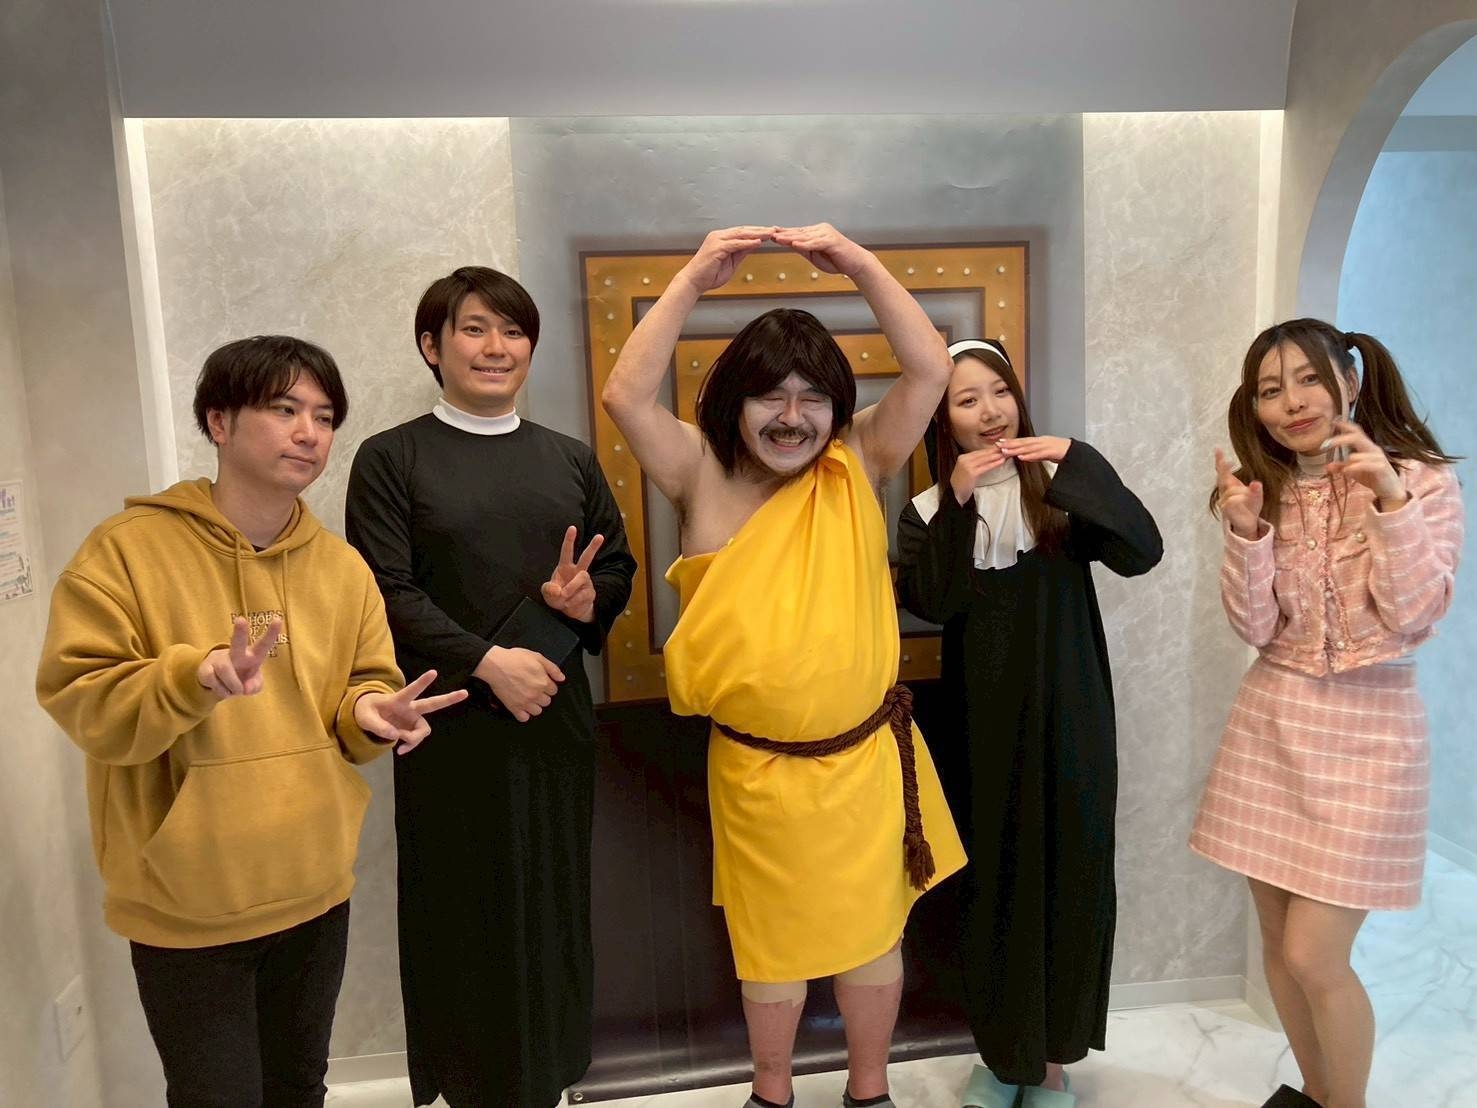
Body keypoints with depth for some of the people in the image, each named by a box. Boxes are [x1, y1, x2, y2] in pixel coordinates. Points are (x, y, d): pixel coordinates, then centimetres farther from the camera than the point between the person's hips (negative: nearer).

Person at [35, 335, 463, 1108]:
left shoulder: (341, 566, 1)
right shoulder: (129, 547, -12)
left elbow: (365, 685, 5)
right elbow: (79, 700, -15)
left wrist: (369, 714, -17)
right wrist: (195, 675, -32)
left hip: (314, 892, 4)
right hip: (186, 908, -4)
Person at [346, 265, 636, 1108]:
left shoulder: (570, 459, 11)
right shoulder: (391, 459, -1)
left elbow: (619, 564, 14)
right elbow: (387, 591, -9)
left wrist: (588, 596, -8)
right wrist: (486, 660, -18)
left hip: (557, 711, 4)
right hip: (453, 718, -3)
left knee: (555, 903, 11)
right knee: (466, 910, 7)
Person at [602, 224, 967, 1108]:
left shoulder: (858, 469, -2)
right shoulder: (704, 476, -4)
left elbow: (931, 371, -10)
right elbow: (626, 395, -17)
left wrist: (861, 265, -15)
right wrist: (694, 280, -18)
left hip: (867, 756, 1)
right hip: (755, 764, -1)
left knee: (871, 928, 18)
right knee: (772, 936, 18)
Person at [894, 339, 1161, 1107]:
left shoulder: (1061, 490, 0)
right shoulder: (927, 511, 0)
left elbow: (1142, 552, -14)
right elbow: (930, 604, -15)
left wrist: (1081, 465, -22)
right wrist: (956, 503, -21)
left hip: (1068, 719, 0)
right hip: (981, 726, 0)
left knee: (1069, 879, 8)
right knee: (992, 884, 10)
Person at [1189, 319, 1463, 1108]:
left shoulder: (1423, 478, -6)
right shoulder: (1264, 492, 3)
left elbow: (1417, 612, -15)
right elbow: (1255, 629, -4)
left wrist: (1390, 499, -25)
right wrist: (1246, 535, -18)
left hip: (1368, 730, -4)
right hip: (1272, 724, 4)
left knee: (1313, 956, -5)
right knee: (1279, 940, 13)